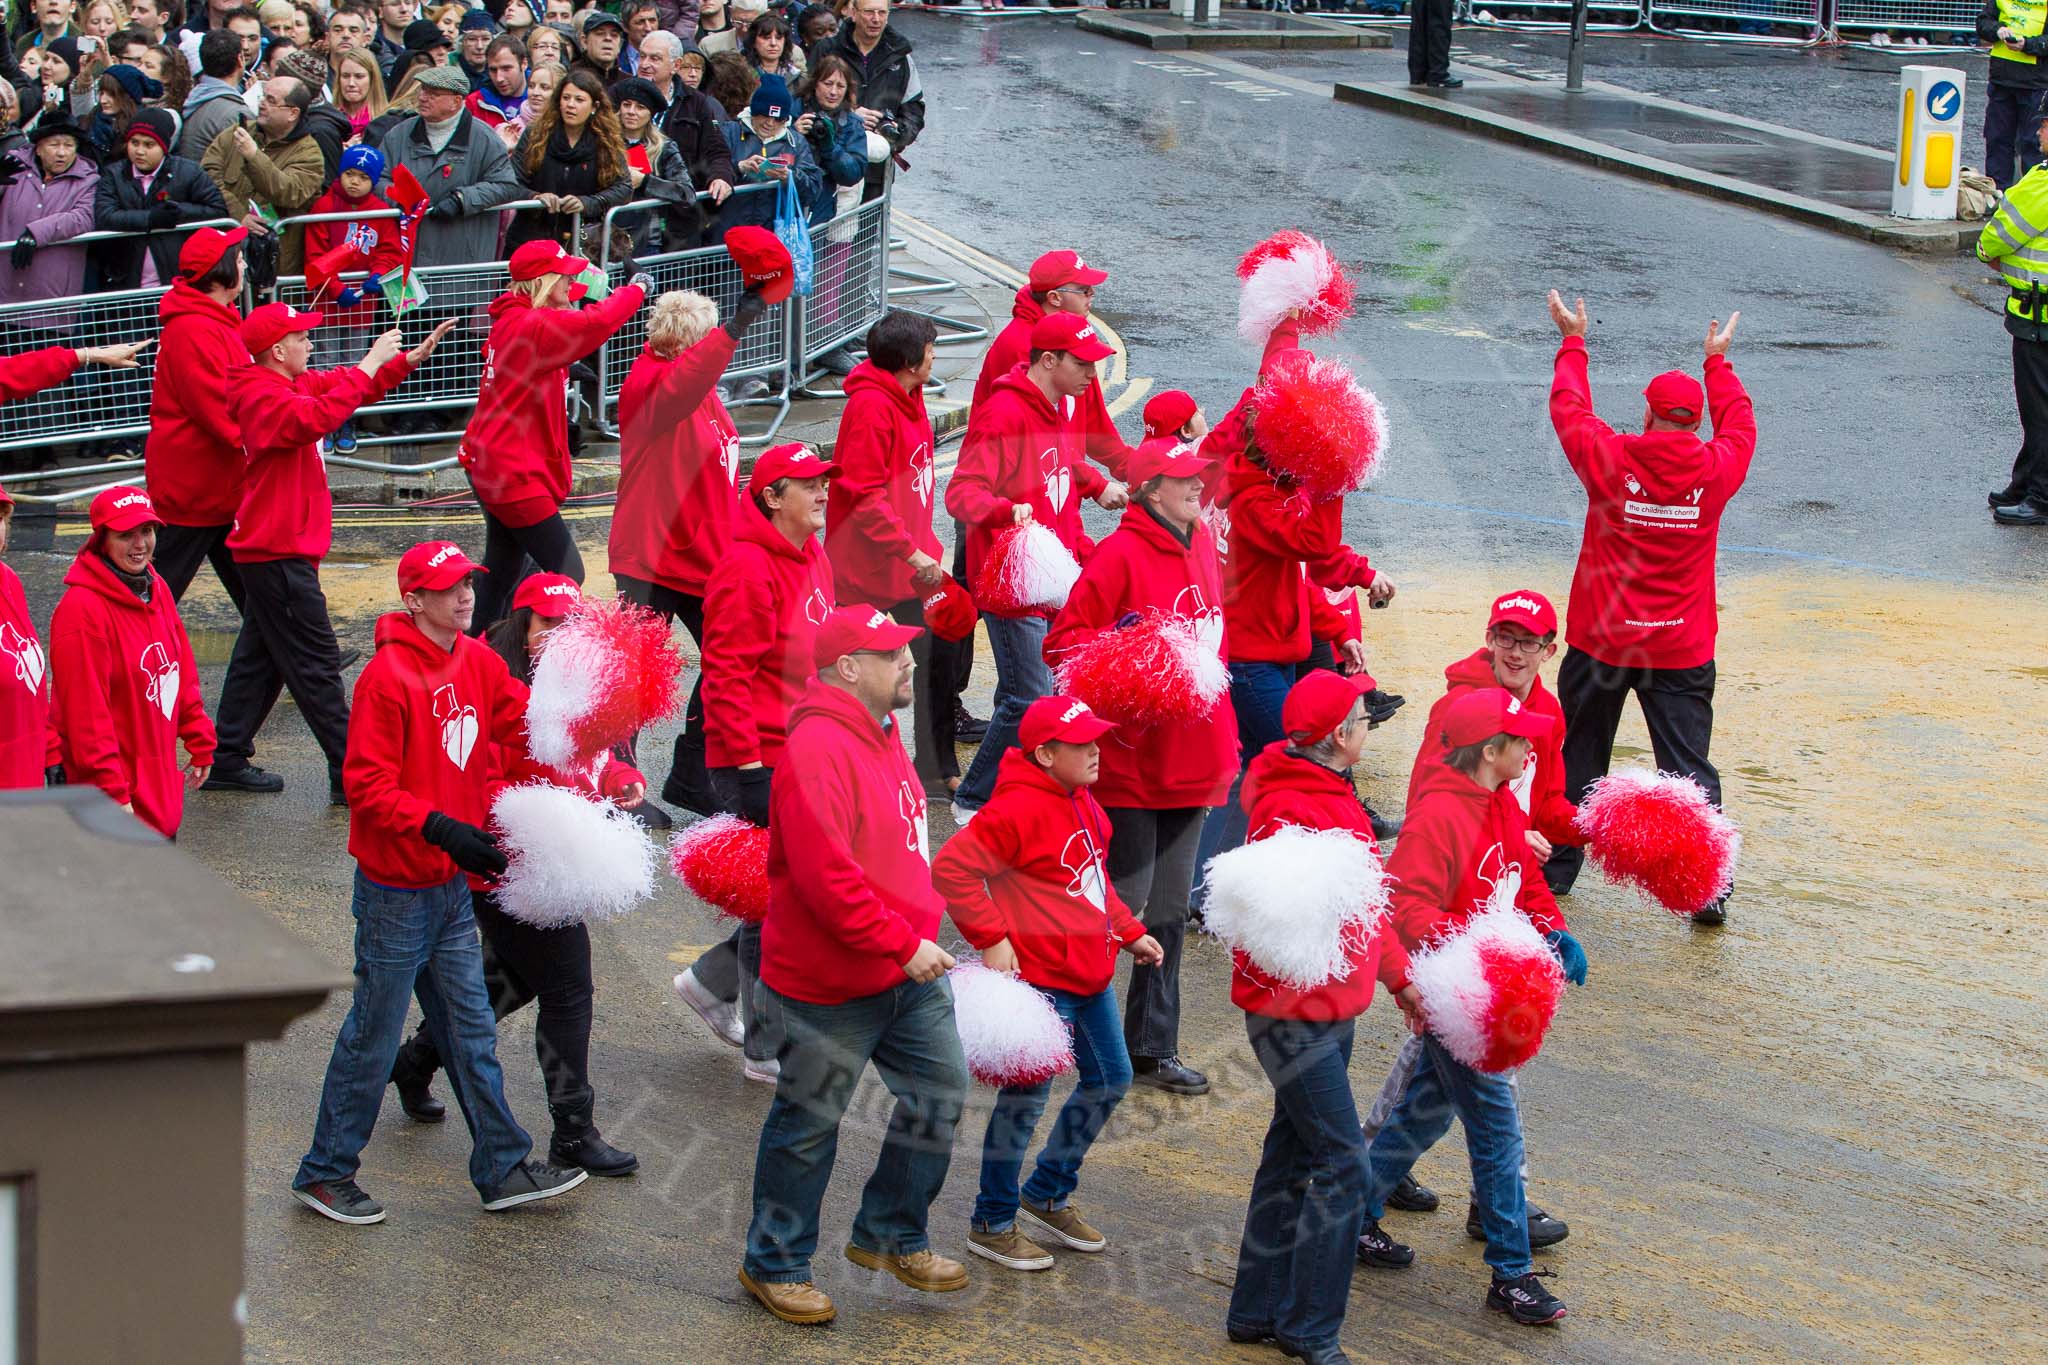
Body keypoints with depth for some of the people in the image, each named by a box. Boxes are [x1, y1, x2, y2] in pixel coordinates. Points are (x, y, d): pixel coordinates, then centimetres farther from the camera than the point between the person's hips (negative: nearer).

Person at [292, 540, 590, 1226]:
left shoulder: (477, 662, 5)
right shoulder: (388, 676, -18)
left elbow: (527, 724, 10)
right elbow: (367, 786, -20)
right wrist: (439, 827, -28)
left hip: (452, 885, 7)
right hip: (396, 892, -7)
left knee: (471, 1032, 13)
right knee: (374, 1035, 3)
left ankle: (503, 1169, 21)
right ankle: (326, 1172, 16)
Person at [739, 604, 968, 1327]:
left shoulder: (880, 737, 10)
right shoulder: (818, 748, -23)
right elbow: (826, 876, -29)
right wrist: (902, 944, -25)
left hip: (910, 971, 9)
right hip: (832, 985, -9)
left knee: (939, 1093, 12)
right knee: (809, 1123, 5)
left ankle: (891, 1235, 29)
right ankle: (775, 1264, 20)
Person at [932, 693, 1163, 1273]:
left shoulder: (1082, 802, 11)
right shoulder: (1019, 808, -20)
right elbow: (953, 867, -24)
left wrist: (1129, 932, 18)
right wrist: (991, 939, -23)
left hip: (1090, 975, 10)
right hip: (1039, 979, -10)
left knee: (1110, 1079, 17)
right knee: (1026, 1096, -1)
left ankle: (1048, 1193, 34)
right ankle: (993, 1225, 14)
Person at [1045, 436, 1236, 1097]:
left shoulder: (1202, 544, 10)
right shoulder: (1122, 555, -14)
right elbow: (1062, 641, -14)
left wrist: (1223, 739, 19)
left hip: (1190, 762, 8)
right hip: (1130, 764, -8)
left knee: (1170, 913, 12)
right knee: (1123, 904, -4)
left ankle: (1153, 1048, 20)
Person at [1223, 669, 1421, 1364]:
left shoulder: (1336, 797, 12)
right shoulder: (1286, 809, -20)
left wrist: (1399, 977, 25)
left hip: (1335, 1007, 10)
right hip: (1293, 1012, -10)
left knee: (1295, 1155, 16)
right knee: (1343, 1163, -9)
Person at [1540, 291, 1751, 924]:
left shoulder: (1608, 460, -10)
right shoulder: (1715, 469, -6)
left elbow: (1569, 407, 7)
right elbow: (1739, 422, 16)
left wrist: (1573, 342, 23)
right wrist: (1718, 360, 32)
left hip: (1601, 643, 0)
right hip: (1683, 650, 0)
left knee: (1578, 756, 16)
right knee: (1689, 767, 0)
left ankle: (1556, 866, 26)